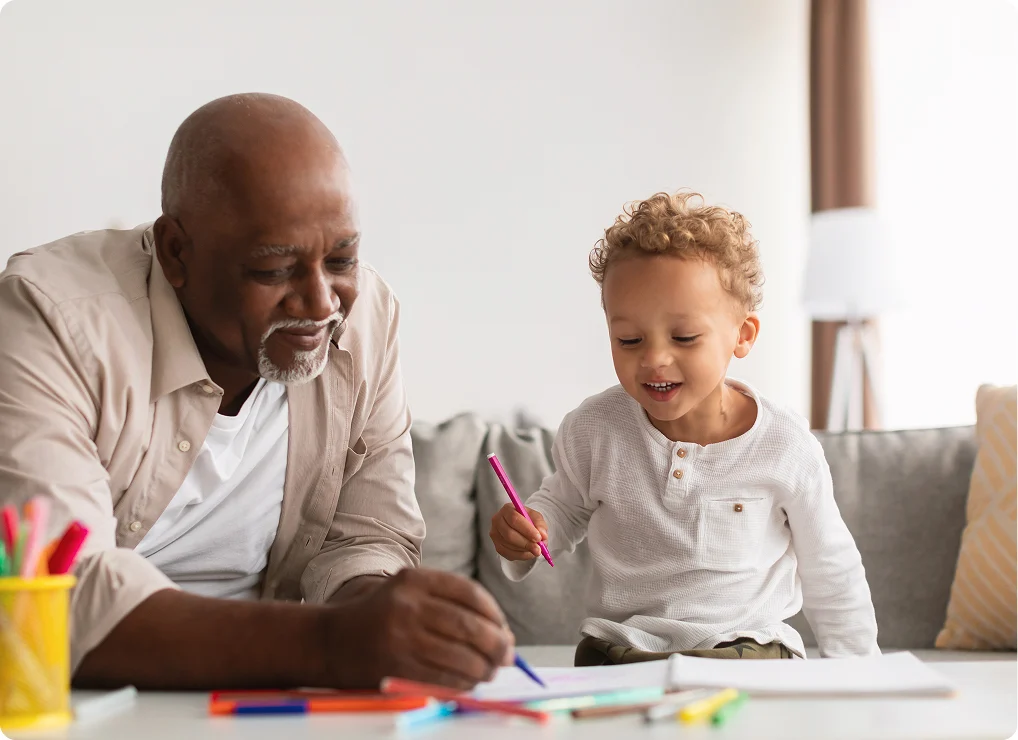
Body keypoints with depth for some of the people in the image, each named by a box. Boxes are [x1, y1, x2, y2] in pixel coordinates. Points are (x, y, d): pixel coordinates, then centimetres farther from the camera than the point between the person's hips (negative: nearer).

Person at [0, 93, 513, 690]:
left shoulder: (366, 312, -4)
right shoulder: (50, 319, -21)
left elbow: (366, 538, 0)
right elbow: (56, 597, -32)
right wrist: (326, 642, -43)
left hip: (249, 696, 4)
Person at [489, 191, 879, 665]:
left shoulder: (786, 448, -7)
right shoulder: (594, 431, -4)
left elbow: (831, 577, 8)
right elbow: (567, 504, 19)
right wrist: (524, 532, -3)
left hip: (749, 660, -1)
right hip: (614, 657, 1)